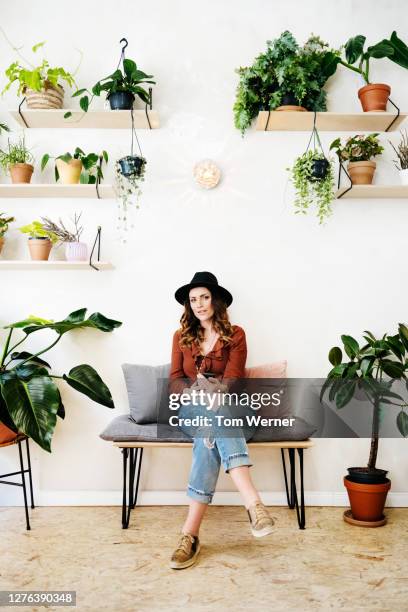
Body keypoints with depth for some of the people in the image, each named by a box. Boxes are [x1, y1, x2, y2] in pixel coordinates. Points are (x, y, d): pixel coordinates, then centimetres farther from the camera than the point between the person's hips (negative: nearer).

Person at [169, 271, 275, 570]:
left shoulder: (235, 335, 2)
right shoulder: (182, 336, 10)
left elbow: (232, 381, -10)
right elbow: (175, 381, 1)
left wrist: (212, 389, -32)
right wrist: (196, 391, -22)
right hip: (193, 411, 1)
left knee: (211, 438, -36)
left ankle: (190, 533, -41)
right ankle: (253, 503, -50)